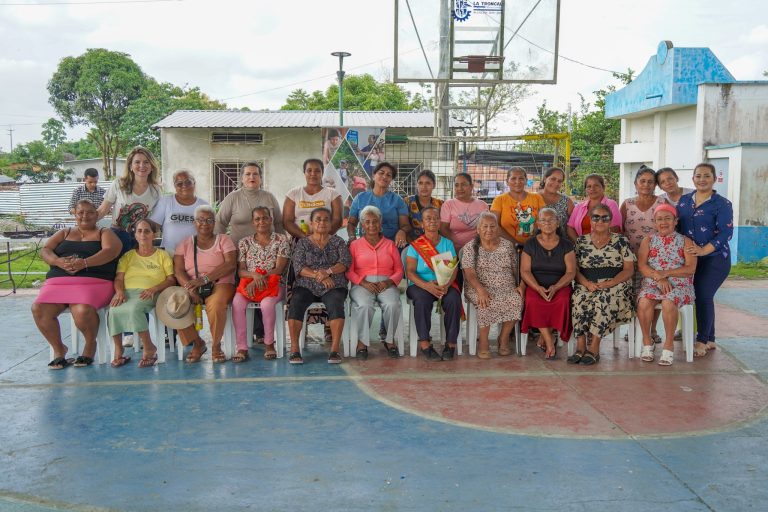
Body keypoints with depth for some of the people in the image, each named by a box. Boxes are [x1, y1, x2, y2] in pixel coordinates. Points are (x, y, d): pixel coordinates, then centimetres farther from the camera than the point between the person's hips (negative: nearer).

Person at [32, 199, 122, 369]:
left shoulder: (104, 233, 15)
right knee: (38, 309, -24)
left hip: (93, 282, -4)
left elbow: (111, 251, -6)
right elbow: (45, 250, 12)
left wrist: (84, 263, -20)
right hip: (58, 282, 4)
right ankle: (58, 348, -4)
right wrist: (58, 262, -11)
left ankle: (90, 344, -4)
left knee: (82, 311, -35)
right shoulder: (64, 233, 26)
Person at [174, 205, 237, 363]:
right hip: (191, 287, 3)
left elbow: (231, 264, -5)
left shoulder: (223, 239, 11)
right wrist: (190, 288, -17)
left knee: (215, 305, -37)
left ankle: (216, 345, -13)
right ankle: (197, 343, -7)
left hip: (219, 284, -2)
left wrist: (205, 279, -18)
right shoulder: (185, 243, 16)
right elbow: (178, 270, 4)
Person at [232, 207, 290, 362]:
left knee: (267, 303, -36)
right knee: (237, 303, -31)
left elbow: (279, 269, -3)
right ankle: (242, 348, -27)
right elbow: (240, 271, 8)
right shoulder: (245, 242, 14)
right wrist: (255, 275, -15)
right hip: (249, 284, 2)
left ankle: (269, 344, -18)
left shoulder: (281, 240, 7)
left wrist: (259, 280, -16)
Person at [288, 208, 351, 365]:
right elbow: (298, 267, 0)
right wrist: (318, 276, -15)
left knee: (335, 304, -34)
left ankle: (335, 349, -34)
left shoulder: (338, 241, 16)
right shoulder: (303, 243, 14)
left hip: (334, 286, 0)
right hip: (306, 286, 1)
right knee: (295, 305, -30)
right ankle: (294, 349, -29)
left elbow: (345, 262, 1)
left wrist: (328, 271, -17)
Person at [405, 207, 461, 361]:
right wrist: (427, 285, -22)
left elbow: (454, 269, 3)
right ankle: (424, 343, -27)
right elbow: (410, 271, -4)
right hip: (420, 285, -2)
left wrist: (446, 285, -19)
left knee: (453, 299, -30)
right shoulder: (415, 245, 6)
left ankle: (451, 343, -20)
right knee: (422, 299, -35)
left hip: (445, 286, 2)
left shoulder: (447, 244, 13)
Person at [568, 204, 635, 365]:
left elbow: (629, 270, 3)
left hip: (615, 285, -2)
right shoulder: (581, 241, 15)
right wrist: (587, 283, -12)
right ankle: (580, 346, -31)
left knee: (604, 298, -35)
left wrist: (608, 284, -13)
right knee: (578, 297, -32)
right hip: (587, 285, 2)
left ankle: (594, 348, -32)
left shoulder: (620, 241, 9)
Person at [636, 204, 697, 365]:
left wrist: (666, 273, -14)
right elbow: (641, 266, 0)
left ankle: (669, 345, -23)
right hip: (652, 283, 2)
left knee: (668, 303, -35)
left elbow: (691, 268, -3)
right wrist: (659, 277, -15)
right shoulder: (648, 241, 12)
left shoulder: (685, 241, 8)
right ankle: (647, 342, -14)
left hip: (678, 284, -1)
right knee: (644, 302, -31)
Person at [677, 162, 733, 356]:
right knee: (703, 297, 9)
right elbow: (676, 226, 13)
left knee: (703, 296, -9)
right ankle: (710, 340, 21)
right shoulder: (684, 200, 9)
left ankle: (702, 341, 2)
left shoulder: (722, 204, -6)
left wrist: (704, 250, -23)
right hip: (690, 258, 5)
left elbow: (726, 232, -13)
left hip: (715, 259, -5)